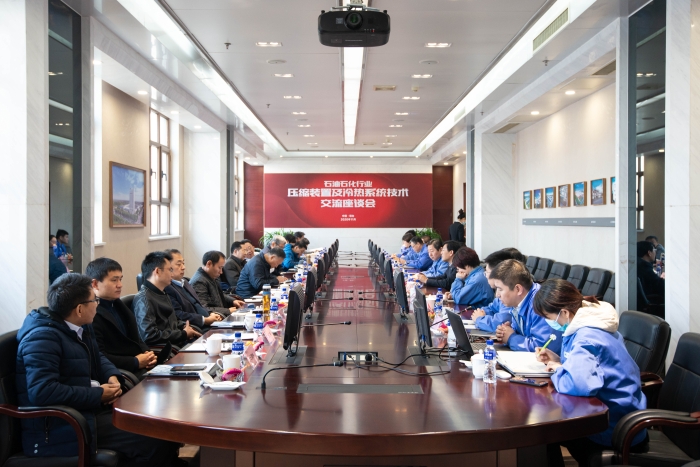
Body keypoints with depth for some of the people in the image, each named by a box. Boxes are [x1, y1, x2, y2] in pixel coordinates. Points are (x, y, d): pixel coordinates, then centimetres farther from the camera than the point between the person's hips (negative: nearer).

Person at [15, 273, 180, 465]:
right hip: (62, 427, -9)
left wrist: (113, 377, 0)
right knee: (155, 438, -20)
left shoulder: (80, 326, 9)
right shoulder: (43, 337, -20)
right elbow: (42, 391, -30)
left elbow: (97, 358, 23)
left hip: (90, 407, 10)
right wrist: (98, 395, -22)